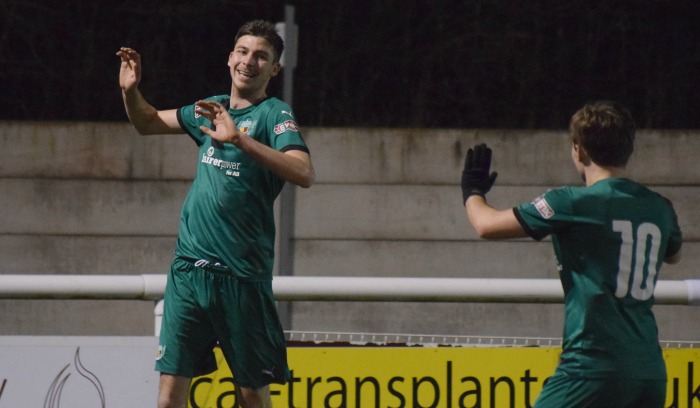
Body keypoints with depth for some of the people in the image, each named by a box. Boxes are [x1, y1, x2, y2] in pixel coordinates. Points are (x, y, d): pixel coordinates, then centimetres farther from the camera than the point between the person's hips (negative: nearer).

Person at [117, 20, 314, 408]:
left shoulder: (275, 114, -4)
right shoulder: (213, 109, 15)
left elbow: (304, 174, -21)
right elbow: (148, 123, 31)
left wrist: (239, 139, -29)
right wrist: (130, 91, 10)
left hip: (241, 274, -5)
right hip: (188, 266, 5)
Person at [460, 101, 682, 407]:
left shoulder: (573, 203, -7)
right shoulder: (659, 208, 12)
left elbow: (487, 226, -2)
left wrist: (472, 192, 20)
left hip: (594, 362, -7)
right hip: (650, 368, 7)